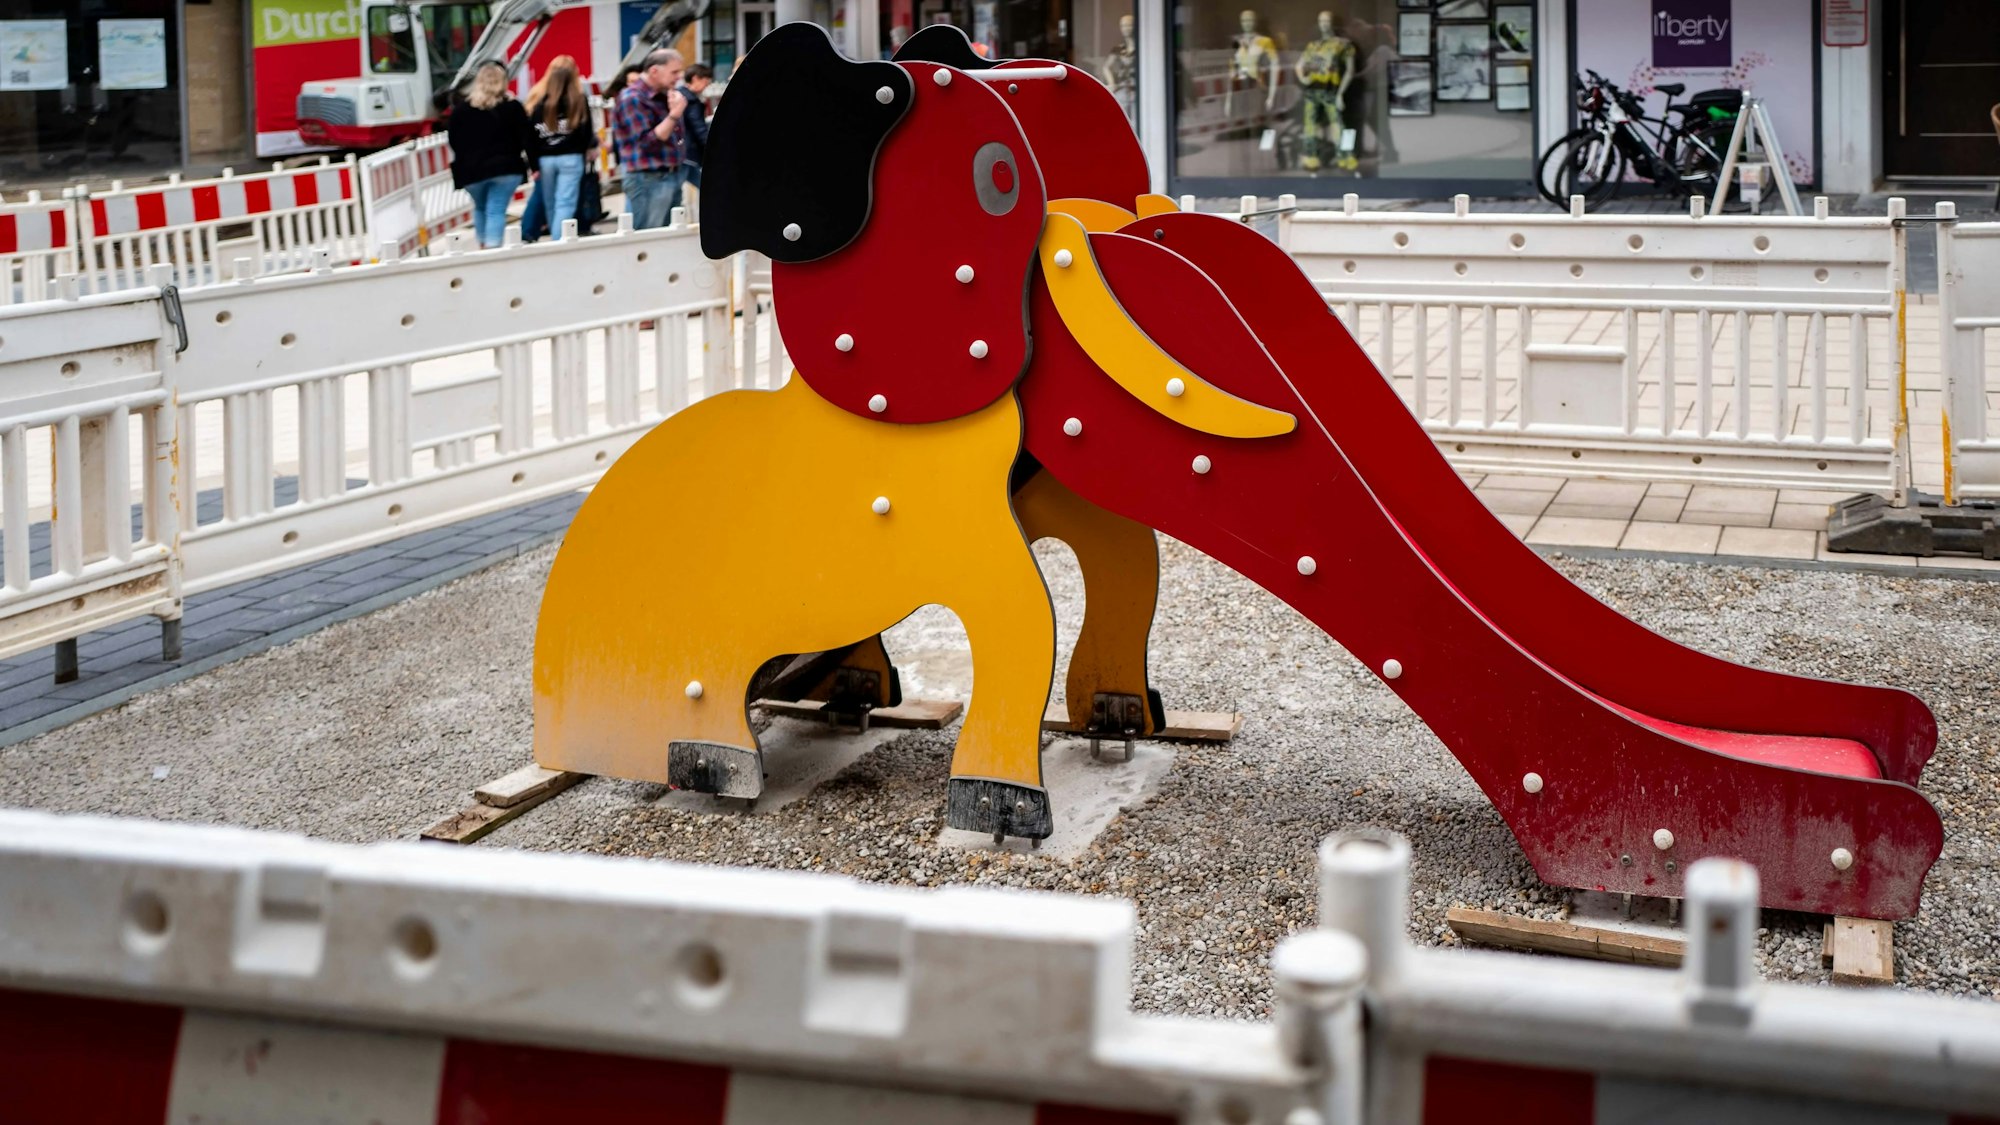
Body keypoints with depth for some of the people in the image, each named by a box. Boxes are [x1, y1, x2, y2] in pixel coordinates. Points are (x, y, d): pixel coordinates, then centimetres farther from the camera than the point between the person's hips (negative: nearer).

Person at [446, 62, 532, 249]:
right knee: (496, 211, -4)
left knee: (480, 208, 23)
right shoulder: (512, 107, -1)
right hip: (506, 168, -2)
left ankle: (484, 246, 26)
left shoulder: (461, 108, 3)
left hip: (472, 169, 2)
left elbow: (453, 139, 6)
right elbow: (526, 138, -2)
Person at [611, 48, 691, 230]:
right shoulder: (632, 98, -14)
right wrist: (674, 115, -24)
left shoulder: (663, 95, 13)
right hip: (648, 180, -9)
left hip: (672, 178, 9)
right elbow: (647, 142, -21)